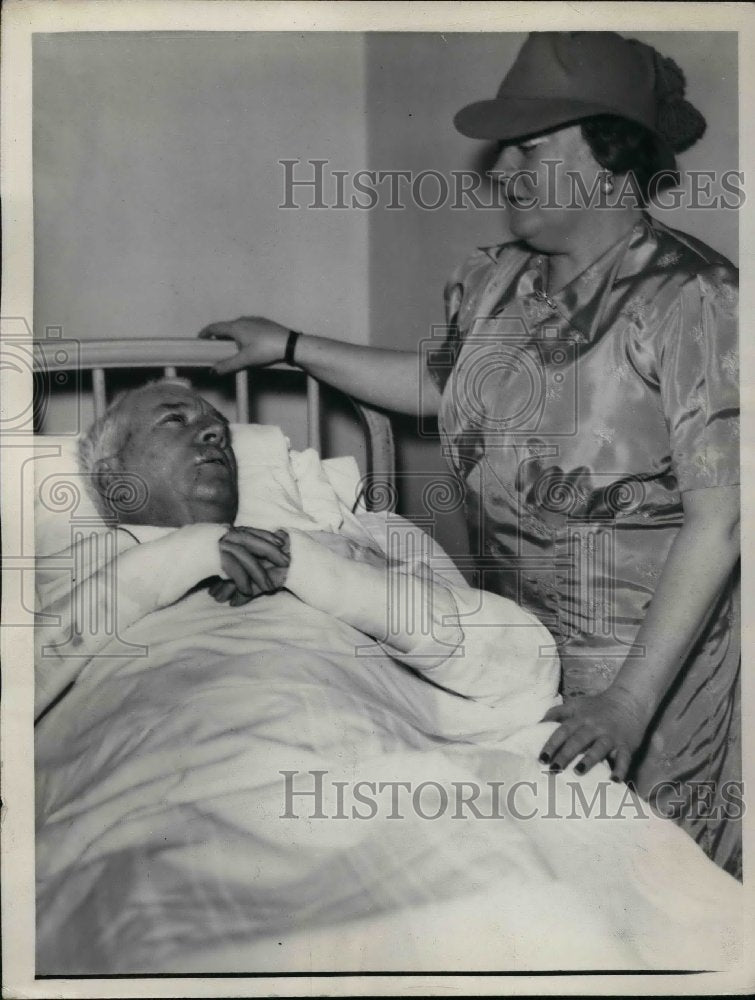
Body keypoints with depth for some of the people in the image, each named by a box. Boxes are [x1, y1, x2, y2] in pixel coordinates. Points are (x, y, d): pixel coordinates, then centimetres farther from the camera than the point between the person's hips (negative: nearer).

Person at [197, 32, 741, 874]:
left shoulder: (693, 302, -21)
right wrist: (291, 347, 17)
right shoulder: (495, 282, 0)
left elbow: (717, 522, -23)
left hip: (651, 647, -5)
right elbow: (437, 387, 20)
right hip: (512, 630, 6)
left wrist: (630, 700, -28)